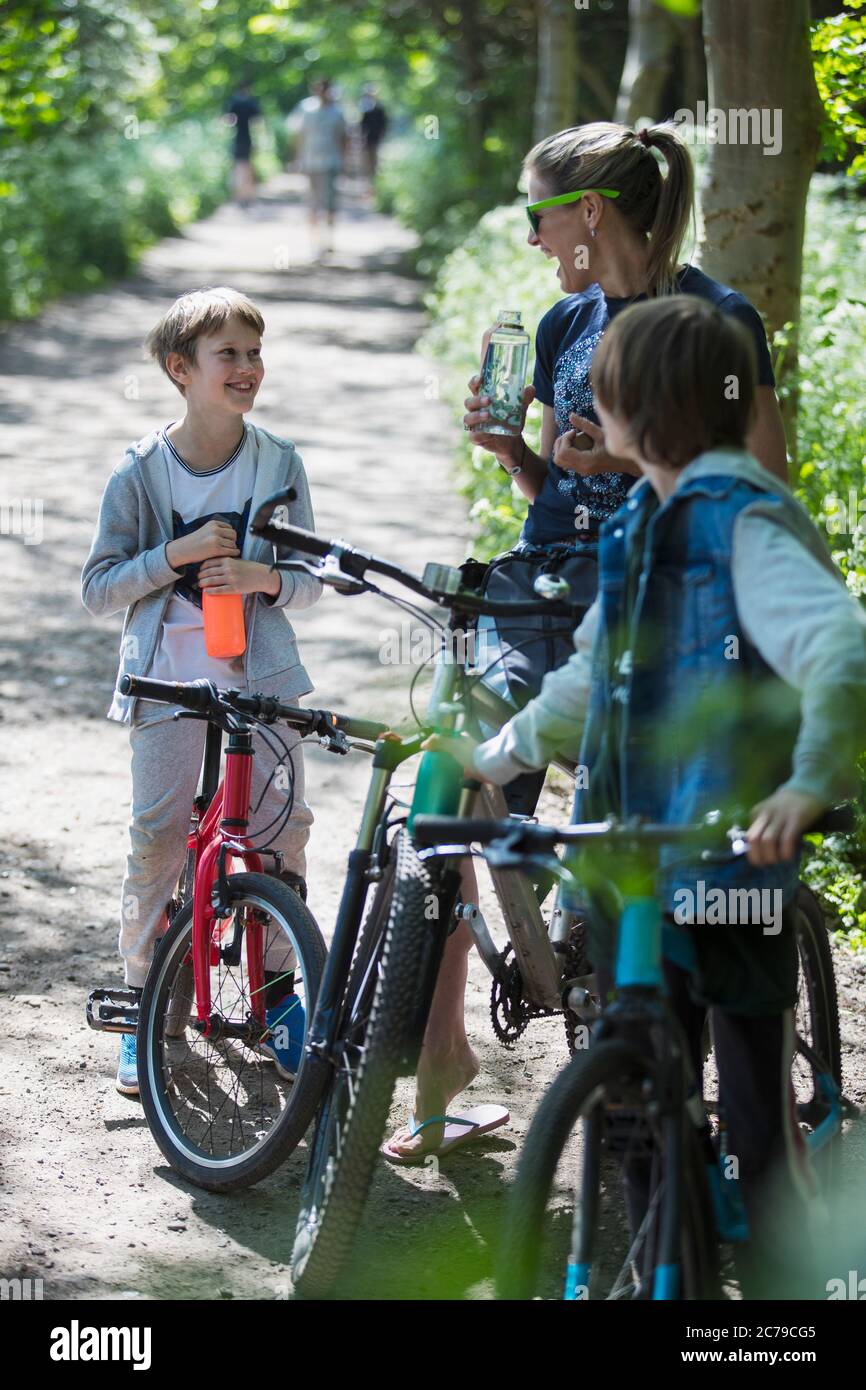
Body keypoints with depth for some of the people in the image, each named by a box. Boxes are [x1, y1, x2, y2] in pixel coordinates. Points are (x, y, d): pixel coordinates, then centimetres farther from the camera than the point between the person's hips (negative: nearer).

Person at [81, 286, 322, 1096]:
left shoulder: (279, 464, 3)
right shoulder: (140, 471, -2)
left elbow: (309, 582, 7)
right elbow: (98, 590, -2)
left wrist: (264, 577, -15)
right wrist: (174, 555, -17)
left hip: (261, 674, 2)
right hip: (169, 679, -1)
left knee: (282, 829, -3)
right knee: (157, 838, -4)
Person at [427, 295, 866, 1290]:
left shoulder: (743, 522, -15)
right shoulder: (639, 521, 13)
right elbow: (593, 676, 26)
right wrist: (496, 757, 30)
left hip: (733, 869, -8)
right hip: (637, 866, 9)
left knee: (759, 1118, -1)